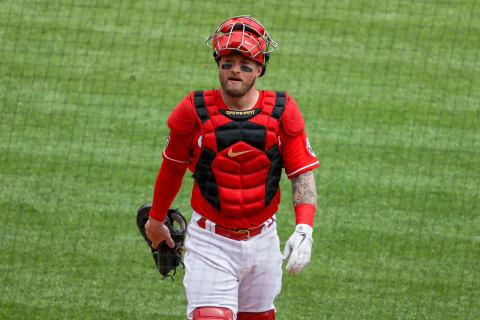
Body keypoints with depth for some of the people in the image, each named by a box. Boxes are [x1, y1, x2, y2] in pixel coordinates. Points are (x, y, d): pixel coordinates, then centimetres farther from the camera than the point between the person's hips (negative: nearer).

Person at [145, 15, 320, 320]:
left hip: (263, 240, 2)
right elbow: (173, 167, 7)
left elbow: (303, 174, -5)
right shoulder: (194, 111, -8)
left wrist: (304, 229, -20)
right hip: (210, 241, -2)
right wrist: (156, 219, 19)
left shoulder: (282, 112, -5)